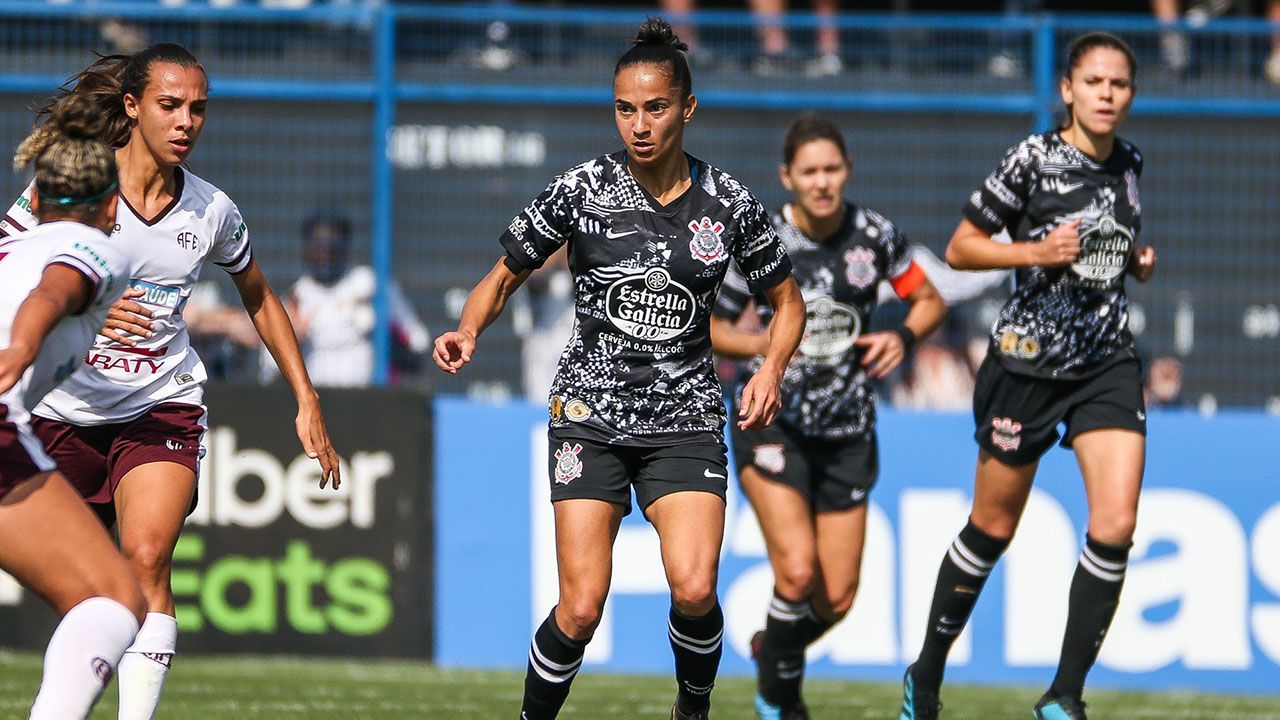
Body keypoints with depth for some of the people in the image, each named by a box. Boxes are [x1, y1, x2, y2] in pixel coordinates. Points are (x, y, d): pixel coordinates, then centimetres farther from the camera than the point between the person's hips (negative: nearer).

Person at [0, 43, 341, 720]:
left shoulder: (212, 211, -1)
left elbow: (260, 297, 18)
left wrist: (307, 402, 17)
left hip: (164, 409, 0)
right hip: (68, 409, 0)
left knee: (145, 558, -21)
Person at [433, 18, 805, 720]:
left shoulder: (728, 203, -1)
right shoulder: (581, 189, -5)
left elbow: (787, 303, 12)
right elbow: (503, 278, 5)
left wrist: (771, 368, -8)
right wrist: (467, 331, -15)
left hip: (685, 414, 1)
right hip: (590, 411, 0)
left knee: (694, 590, -18)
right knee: (580, 610, -11)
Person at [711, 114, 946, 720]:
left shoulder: (875, 234, -4)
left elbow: (928, 300, 10)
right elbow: (711, 327, 0)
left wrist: (904, 336, -11)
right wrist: (761, 344, -20)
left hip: (848, 435, 3)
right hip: (772, 422, -3)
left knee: (836, 600, 4)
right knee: (798, 571, -21)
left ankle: (773, 649, 38)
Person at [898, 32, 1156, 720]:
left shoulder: (1128, 164, 7)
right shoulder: (1033, 160, -11)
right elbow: (960, 249, -7)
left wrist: (1135, 261, 5)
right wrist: (1037, 252, -20)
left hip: (1108, 363, 4)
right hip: (1030, 359, -4)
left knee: (1115, 527, -10)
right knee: (994, 528, 7)